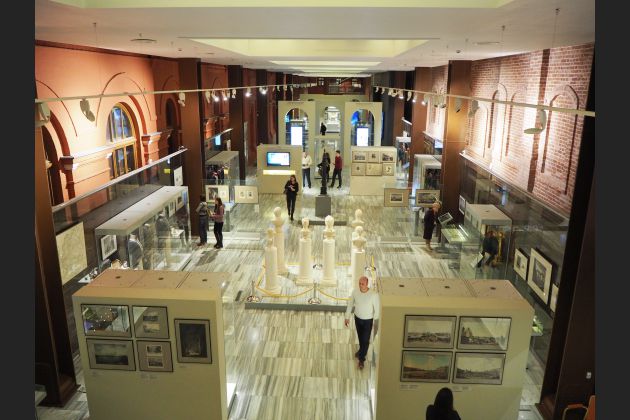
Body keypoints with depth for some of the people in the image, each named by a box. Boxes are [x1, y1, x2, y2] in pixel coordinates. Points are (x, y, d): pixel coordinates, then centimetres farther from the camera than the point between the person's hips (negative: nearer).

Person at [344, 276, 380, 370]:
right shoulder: (355, 292, -17)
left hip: (368, 321, -4)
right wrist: (347, 317, 4)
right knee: (360, 337, 25)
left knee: (365, 340, 5)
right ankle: (362, 350, 53)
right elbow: (350, 304, -1)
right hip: (357, 318, 4)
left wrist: (376, 323, -10)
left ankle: (361, 359, 25)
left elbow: (377, 309, -16)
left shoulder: (374, 295, -28)